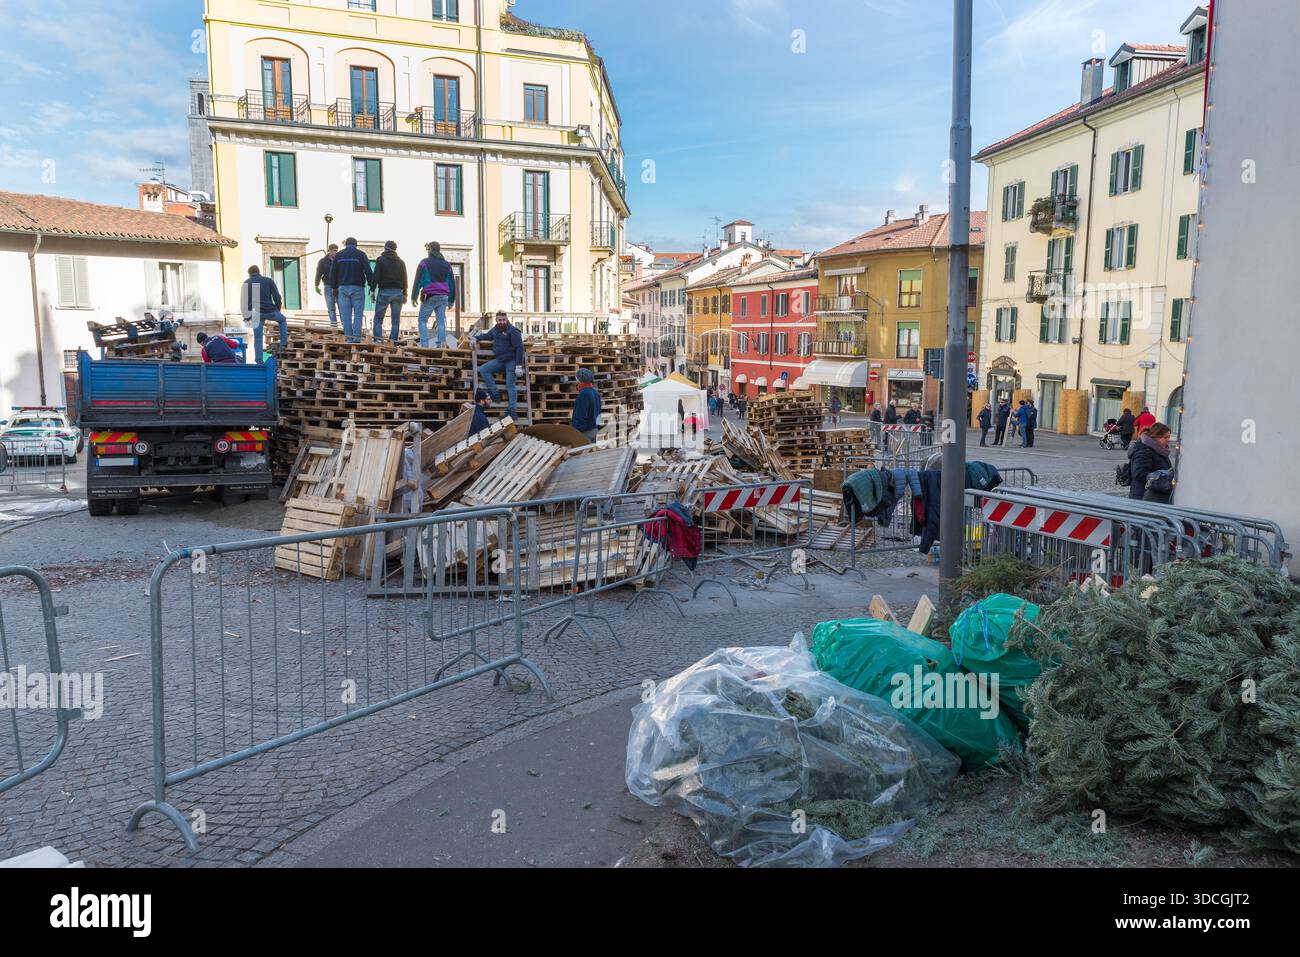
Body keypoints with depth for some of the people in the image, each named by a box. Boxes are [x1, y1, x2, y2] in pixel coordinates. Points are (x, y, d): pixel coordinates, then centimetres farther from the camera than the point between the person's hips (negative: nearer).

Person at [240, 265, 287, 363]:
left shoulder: (246, 283, 9)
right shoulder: (268, 280, 5)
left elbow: (243, 301, 8)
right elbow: (277, 297, -1)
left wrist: (247, 316, 13)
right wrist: (278, 309, 13)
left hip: (256, 314, 1)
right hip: (270, 311, -1)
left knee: (257, 339, 7)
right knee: (282, 320, 31)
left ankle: (259, 361, 5)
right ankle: (283, 344, 19)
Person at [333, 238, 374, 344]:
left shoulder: (338, 255, 10)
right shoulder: (361, 254, 0)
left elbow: (333, 273, 13)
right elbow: (368, 272, -5)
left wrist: (335, 287, 19)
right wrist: (371, 285, 1)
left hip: (343, 287, 3)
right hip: (357, 287, -3)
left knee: (345, 315, 4)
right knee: (358, 314, 0)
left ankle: (349, 337, 1)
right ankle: (356, 337, -7)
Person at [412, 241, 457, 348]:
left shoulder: (424, 262, 1)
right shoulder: (447, 264, 14)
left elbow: (418, 281, -2)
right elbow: (452, 283, 16)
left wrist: (414, 297, 1)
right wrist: (451, 300, 21)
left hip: (429, 296, -4)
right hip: (443, 297, 4)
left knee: (423, 320, 5)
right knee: (441, 321, 4)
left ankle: (424, 345, -5)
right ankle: (441, 345, -3)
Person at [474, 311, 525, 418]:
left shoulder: (512, 331, -11)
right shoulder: (495, 329, 11)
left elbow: (519, 348, -14)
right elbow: (487, 335, 34)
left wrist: (519, 364, -19)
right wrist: (476, 338, 17)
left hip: (511, 361, -7)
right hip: (499, 361, 7)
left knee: (510, 385, -10)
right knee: (483, 369, -8)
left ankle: (511, 411, -11)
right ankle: (495, 395, -8)